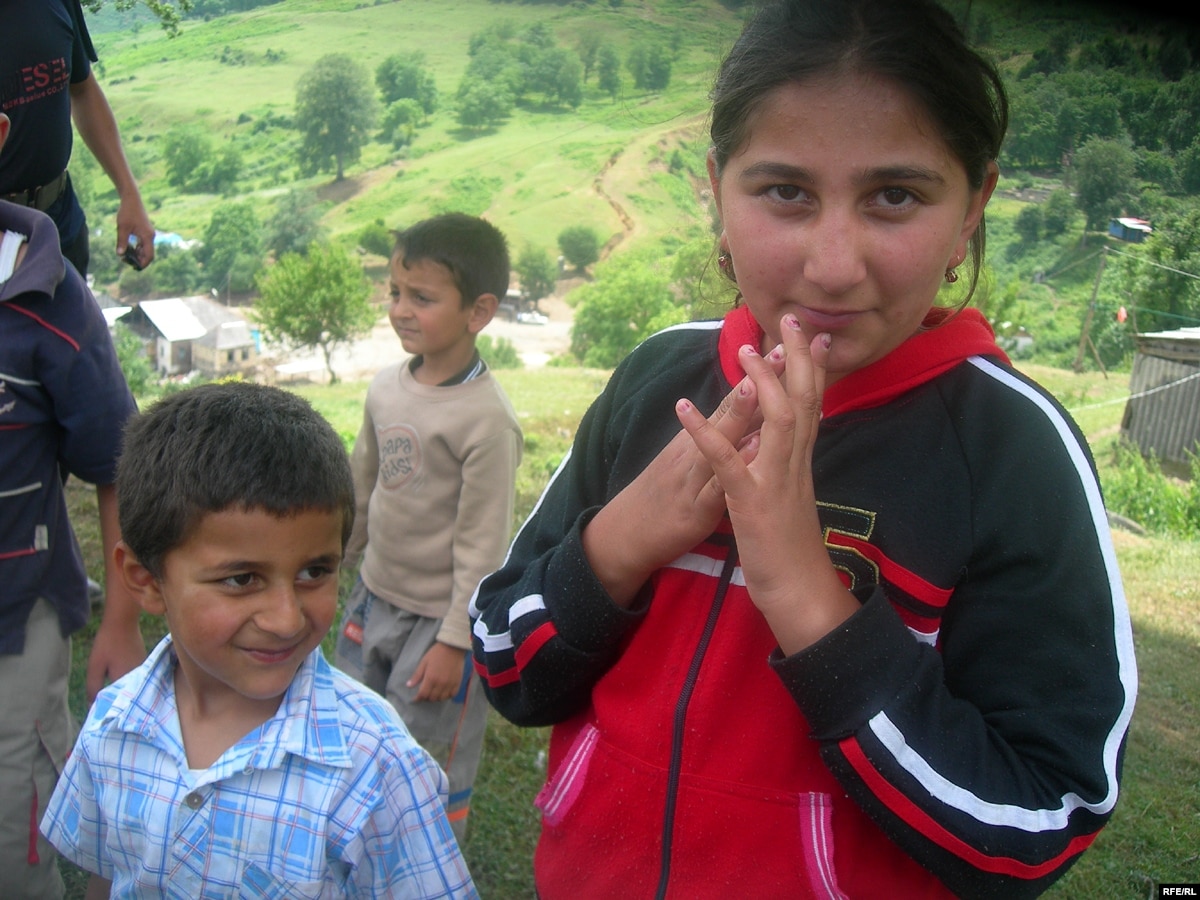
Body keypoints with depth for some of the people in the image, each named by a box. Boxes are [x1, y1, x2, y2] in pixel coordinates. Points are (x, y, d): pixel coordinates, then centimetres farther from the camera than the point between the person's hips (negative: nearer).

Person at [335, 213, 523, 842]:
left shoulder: (485, 418, -23)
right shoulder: (386, 385, -1)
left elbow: (484, 544, -19)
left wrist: (453, 642, -15)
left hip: (438, 620, -7)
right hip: (374, 600, 8)